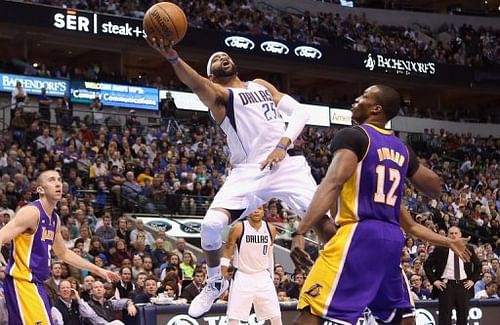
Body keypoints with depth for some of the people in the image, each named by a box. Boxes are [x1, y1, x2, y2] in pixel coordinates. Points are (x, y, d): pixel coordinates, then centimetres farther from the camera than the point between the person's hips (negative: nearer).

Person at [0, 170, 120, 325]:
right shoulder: (31, 212, -13)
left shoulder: (55, 219, 14)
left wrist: (97, 270, 30)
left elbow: (63, 253, 28)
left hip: (36, 283, 10)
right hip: (22, 281, -10)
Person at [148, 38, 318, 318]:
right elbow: (196, 84, -18)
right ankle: (216, 283, 7)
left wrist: (283, 144, -7)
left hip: (285, 164, 3)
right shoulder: (218, 93, 7)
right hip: (249, 171, -2)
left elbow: (300, 111, 12)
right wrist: (172, 57, -40)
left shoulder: (261, 85, 21)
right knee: (211, 224, -19)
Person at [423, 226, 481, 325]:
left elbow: (478, 265, 19)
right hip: (446, 284, -2)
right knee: (445, 317, -4)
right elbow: (427, 265, 3)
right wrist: (434, 281, -5)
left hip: (463, 285, 3)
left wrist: (473, 280, 7)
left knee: (463, 316, 5)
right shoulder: (440, 249, 1)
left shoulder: (468, 249, 8)